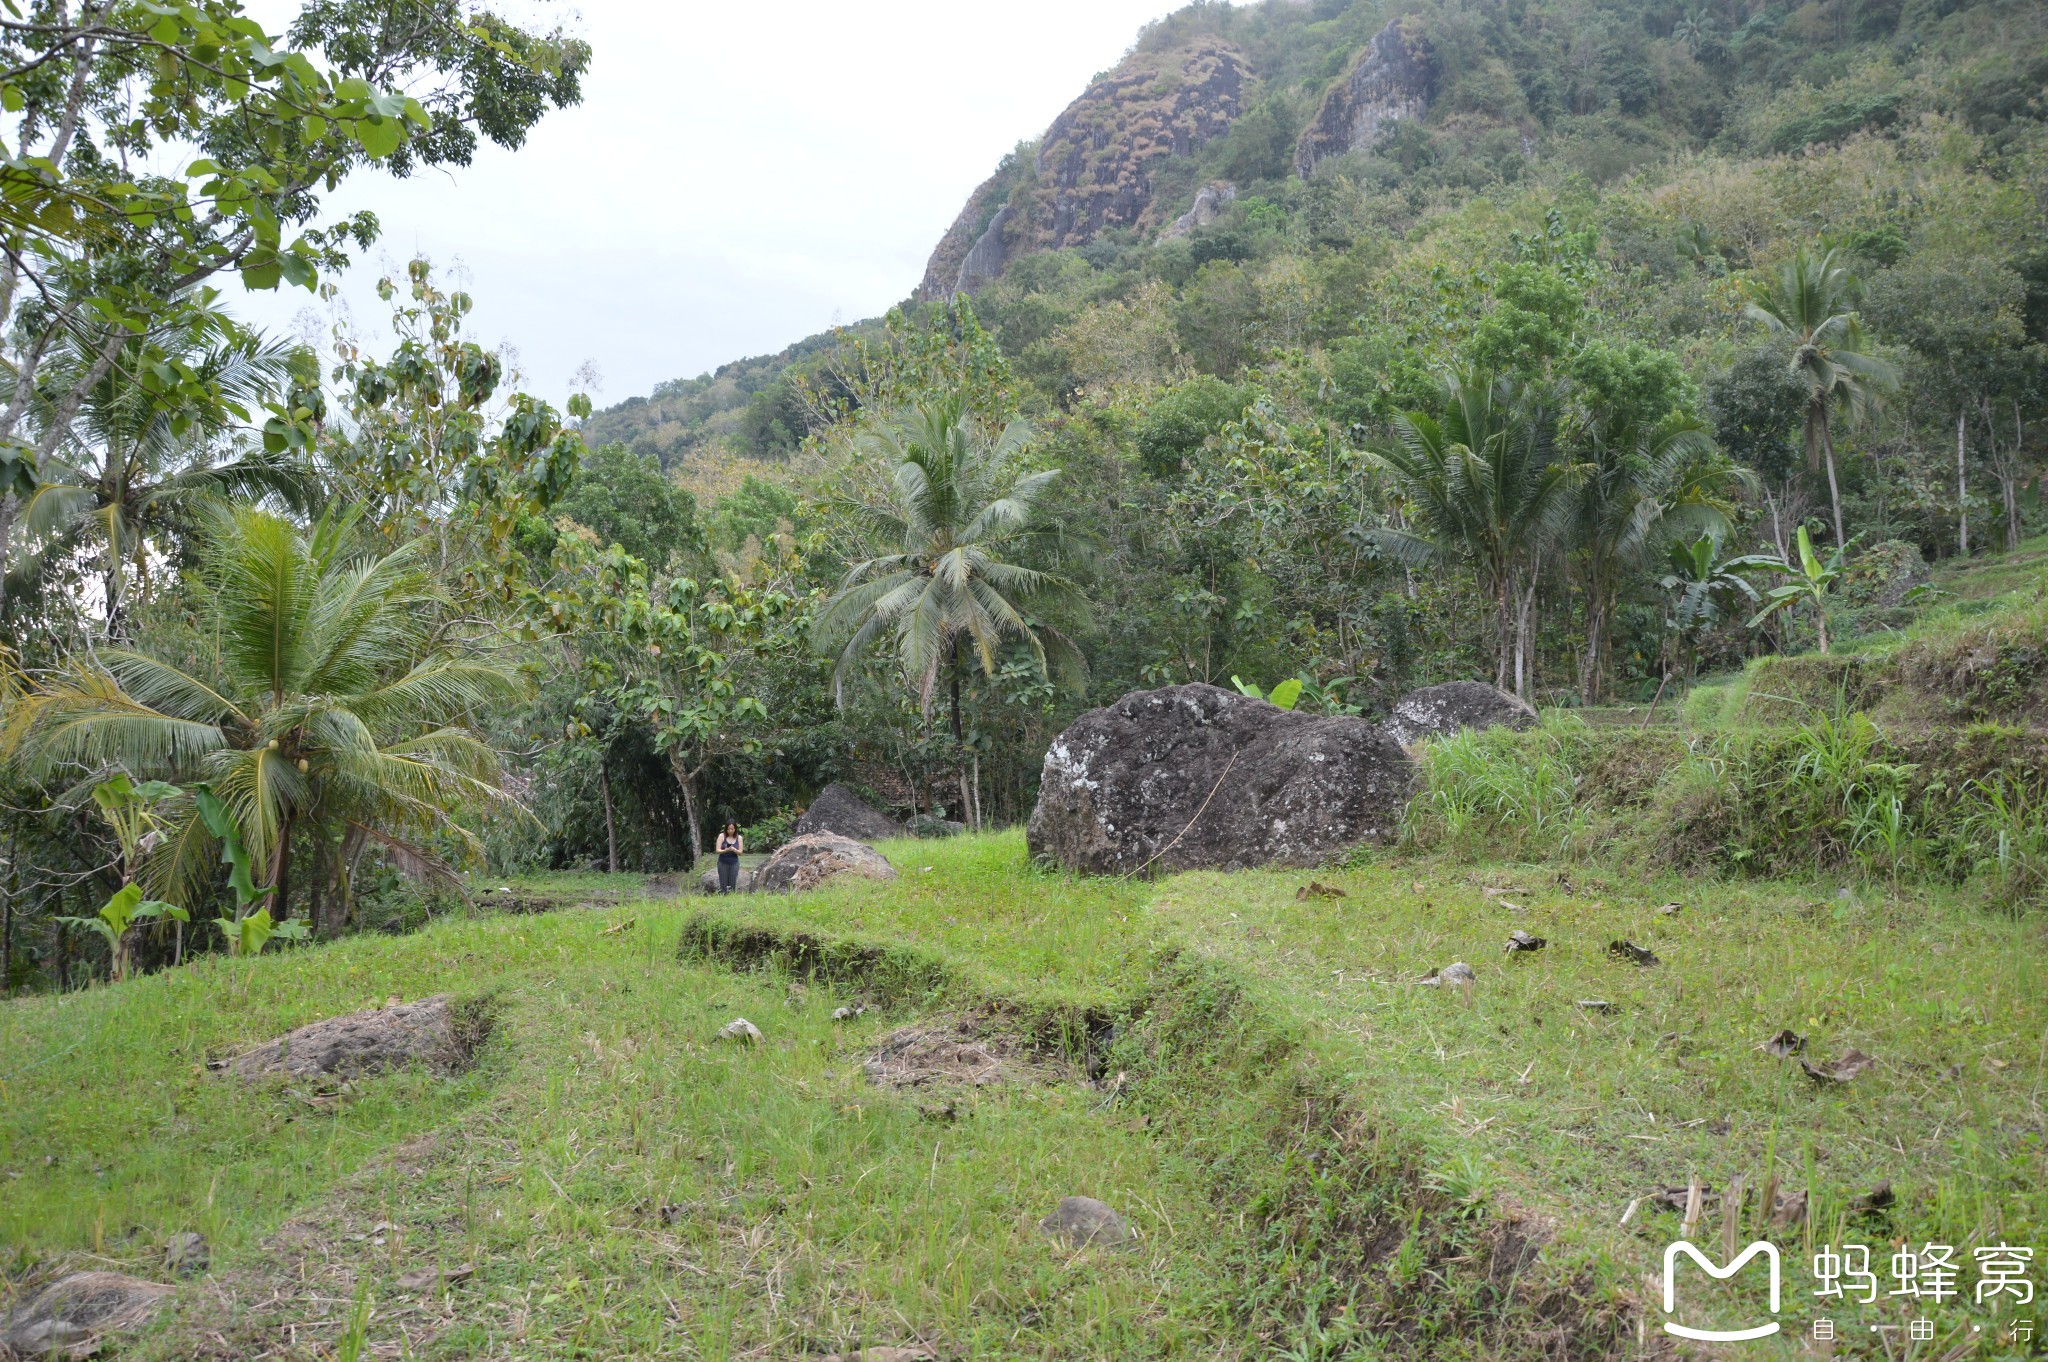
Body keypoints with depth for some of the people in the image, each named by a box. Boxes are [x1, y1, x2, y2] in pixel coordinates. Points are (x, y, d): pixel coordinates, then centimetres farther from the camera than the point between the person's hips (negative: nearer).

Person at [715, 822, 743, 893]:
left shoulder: (739, 838, 2)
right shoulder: (722, 836, -3)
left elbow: (740, 852, 0)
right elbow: (718, 850, -6)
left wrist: (734, 850, -21)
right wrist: (726, 850, -27)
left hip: (734, 863, 1)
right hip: (723, 863, -1)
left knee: (732, 885, -2)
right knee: (723, 885, -3)